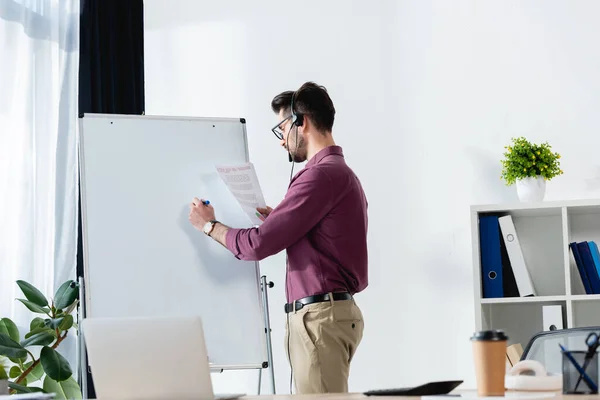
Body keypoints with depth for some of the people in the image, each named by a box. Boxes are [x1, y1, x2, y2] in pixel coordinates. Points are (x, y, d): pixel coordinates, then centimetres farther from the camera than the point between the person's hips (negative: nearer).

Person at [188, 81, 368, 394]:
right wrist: (281, 220, 21)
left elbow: (257, 245, -16)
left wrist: (208, 225, 0)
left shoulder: (321, 174, -15)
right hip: (331, 311, 10)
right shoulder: (340, 172, 18)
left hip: (320, 317, -10)